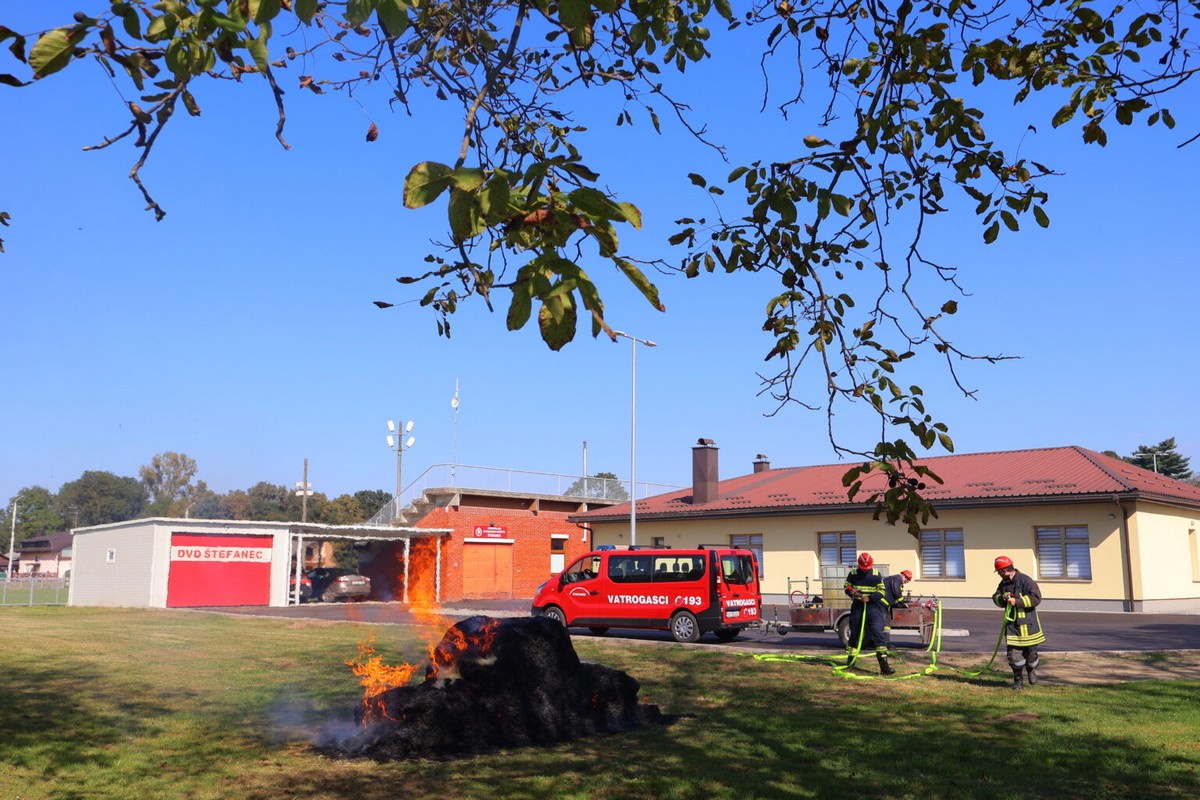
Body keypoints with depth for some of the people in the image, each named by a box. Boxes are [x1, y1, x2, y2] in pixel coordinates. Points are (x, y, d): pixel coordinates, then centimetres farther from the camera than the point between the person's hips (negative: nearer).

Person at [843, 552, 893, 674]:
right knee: (854, 632, 11)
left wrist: (870, 598, -17)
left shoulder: (876, 575, -1)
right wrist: (852, 592, -13)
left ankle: (884, 665, -18)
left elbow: (881, 591, 0)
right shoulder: (853, 574, 3)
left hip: (873, 605, -2)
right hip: (858, 605, 2)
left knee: (878, 631, -15)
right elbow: (847, 587, 10)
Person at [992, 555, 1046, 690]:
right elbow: (996, 598, 16)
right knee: (1014, 654, -1)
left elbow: (1036, 598, -20)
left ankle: (1031, 670, 36)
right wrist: (1002, 598, -7)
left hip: (1027, 624, -5)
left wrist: (1017, 601, -22)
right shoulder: (1004, 583, 10)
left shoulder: (1025, 581, -13)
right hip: (1012, 624, 5)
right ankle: (1018, 680, 12)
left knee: (1031, 651, 5)